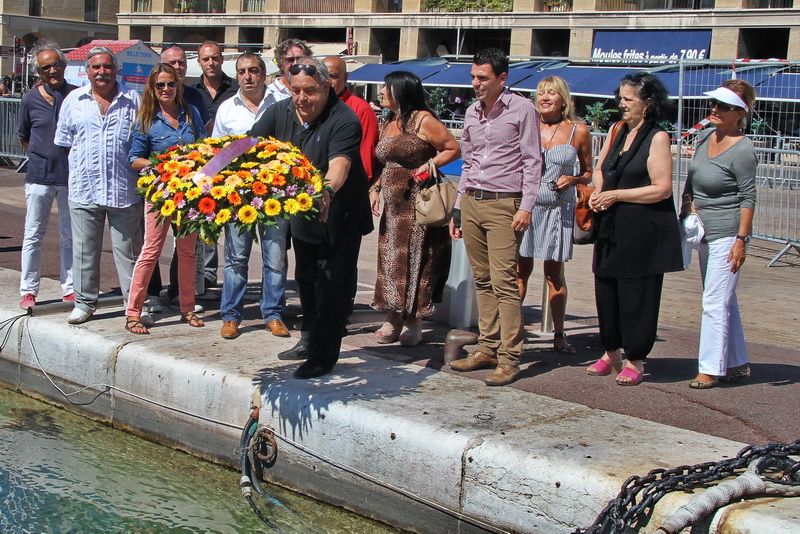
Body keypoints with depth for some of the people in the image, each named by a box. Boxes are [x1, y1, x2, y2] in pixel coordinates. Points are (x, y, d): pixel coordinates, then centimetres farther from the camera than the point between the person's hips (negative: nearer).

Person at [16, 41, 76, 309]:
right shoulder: (30, 99, 1)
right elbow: (24, 138, 13)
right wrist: (42, 158, 8)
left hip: (72, 174, 0)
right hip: (40, 176, 0)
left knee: (70, 236, 8)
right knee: (33, 235, 3)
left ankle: (70, 288, 17)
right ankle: (28, 290, 10)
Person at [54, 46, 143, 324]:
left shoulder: (133, 100, 5)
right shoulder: (74, 100, 9)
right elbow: (65, 141, 14)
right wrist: (80, 166, 6)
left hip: (124, 190, -1)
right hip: (84, 189, 2)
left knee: (129, 250, 5)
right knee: (84, 249, 8)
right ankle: (84, 302, 19)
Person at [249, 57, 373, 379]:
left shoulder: (343, 120, -22)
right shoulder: (279, 113, -2)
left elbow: (339, 163, -37)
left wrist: (326, 190, -56)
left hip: (339, 217, -7)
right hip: (301, 215, 7)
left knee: (333, 286, -5)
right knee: (306, 280, 20)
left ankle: (323, 357, 3)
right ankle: (309, 340, 37)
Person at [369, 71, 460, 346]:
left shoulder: (423, 121, -8)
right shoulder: (388, 124, 16)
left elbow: (454, 149, -7)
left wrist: (429, 164, -19)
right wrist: (375, 188, 11)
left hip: (418, 203, -8)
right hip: (393, 204, 8)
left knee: (415, 259, -4)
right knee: (390, 259, 5)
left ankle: (414, 322, 4)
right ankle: (393, 319, 12)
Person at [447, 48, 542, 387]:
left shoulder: (522, 109, -2)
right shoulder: (472, 113, 16)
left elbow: (532, 161, -5)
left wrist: (526, 206, -13)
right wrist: (458, 208, 18)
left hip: (503, 204, -6)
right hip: (471, 203, 6)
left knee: (504, 281, -10)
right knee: (482, 281, 8)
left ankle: (509, 358, -8)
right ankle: (488, 349, 14)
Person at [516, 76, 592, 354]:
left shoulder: (579, 131, 2)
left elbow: (588, 173, 11)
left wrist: (573, 180, -10)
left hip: (559, 209, 0)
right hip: (527, 205, 1)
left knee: (554, 273, 5)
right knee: (521, 270, 0)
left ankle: (559, 334, 15)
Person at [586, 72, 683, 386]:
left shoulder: (657, 138, -9)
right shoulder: (616, 131, 12)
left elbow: (662, 189, -15)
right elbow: (599, 169, 23)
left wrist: (616, 195, -13)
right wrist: (598, 192, 1)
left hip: (644, 231, -7)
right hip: (612, 227, 7)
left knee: (636, 295, 0)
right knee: (606, 291, 10)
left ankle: (635, 360, 12)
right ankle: (611, 353, 24)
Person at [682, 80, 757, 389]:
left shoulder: (743, 151, -15)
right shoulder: (705, 138, 7)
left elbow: (748, 198, -14)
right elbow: (691, 181, 19)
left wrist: (741, 240, -17)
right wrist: (690, 207, 6)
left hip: (727, 234, -8)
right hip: (706, 233, 8)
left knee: (715, 302, -8)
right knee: (725, 301, 15)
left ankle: (710, 369, -2)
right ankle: (737, 363, 25)